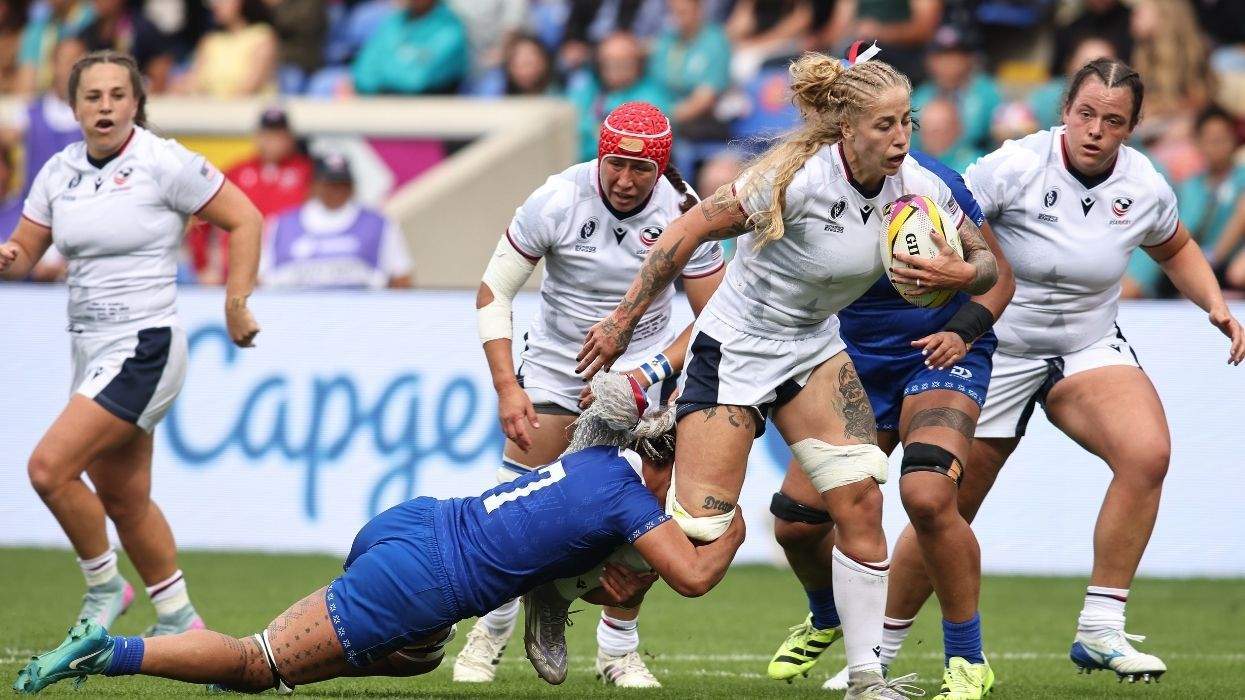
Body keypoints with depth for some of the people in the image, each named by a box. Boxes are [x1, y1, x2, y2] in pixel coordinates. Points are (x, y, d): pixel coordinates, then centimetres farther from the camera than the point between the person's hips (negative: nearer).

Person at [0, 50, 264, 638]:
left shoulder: (164, 163, -11)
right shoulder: (59, 172, 7)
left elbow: (244, 220, -5)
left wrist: (236, 302, -10)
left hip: (144, 349, -7)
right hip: (91, 349, 7)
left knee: (49, 467, -18)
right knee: (123, 500, 12)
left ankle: (104, 586, 2)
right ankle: (178, 620, 26)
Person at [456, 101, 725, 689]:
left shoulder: (684, 214, -18)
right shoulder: (558, 200, -21)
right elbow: (493, 294, -12)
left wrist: (653, 371, -20)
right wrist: (506, 388, -19)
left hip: (642, 367, 0)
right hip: (555, 362, 0)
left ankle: (619, 649, 9)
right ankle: (491, 632, 15)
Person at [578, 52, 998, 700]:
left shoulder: (917, 189, -10)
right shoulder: (799, 178, -27)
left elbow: (985, 264, 1)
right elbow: (690, 230, -20)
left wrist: (959, 273, -23)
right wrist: (624, 320, -19)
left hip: (814, 351, 5)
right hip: (732, 349, -5)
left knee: (859, 499, -12)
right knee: (694, 528, -8)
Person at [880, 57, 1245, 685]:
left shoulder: (1145, 188, -7)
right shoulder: (1013, 169, -19)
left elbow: (1176, 250, 15)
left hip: (1089, 350, 2)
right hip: (994, 351, -2)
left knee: (1147, 451, -26)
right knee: (945, 510, 0)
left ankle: (1100, 631, -18)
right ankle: (879, 649, 23)